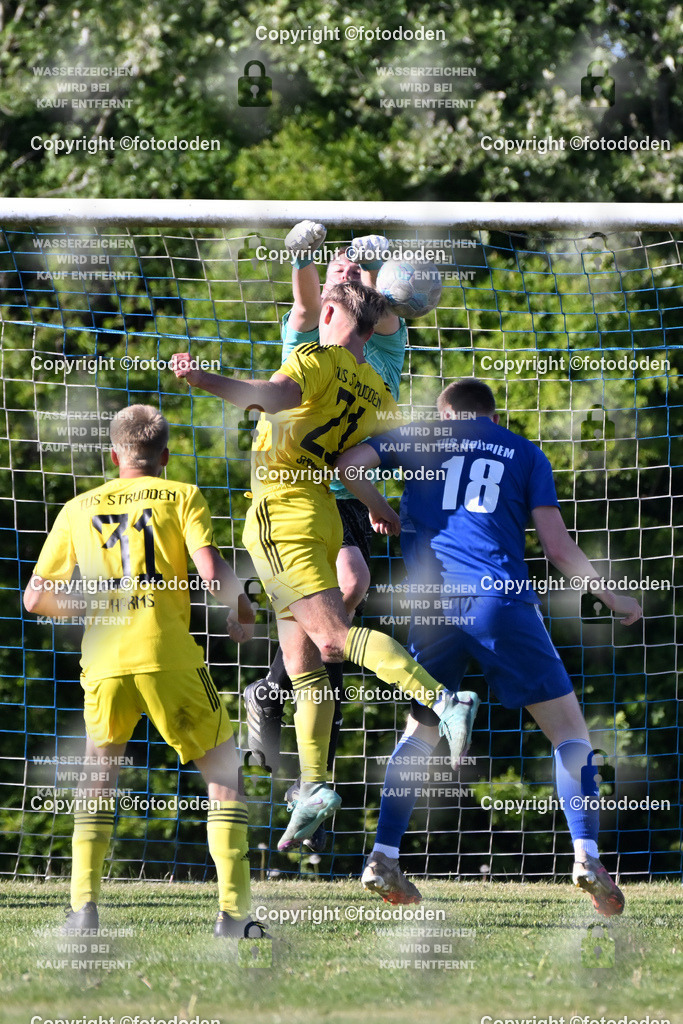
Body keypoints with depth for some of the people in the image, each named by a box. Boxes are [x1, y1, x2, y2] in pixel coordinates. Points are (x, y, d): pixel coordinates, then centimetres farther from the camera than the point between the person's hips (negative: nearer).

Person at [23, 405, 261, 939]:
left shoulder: (78, 509, 18)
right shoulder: (181, 497, 9)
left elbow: (35, 597, 18)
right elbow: (213, 571, -7)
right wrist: (243, 608, 13)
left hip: (103, 661, 3)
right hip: (168, 655, -3)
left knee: (99, 776, 21)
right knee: (225, 774, 10)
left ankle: (84, 906, 6)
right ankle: (233, 912, -1)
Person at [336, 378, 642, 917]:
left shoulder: (421, 437, 19)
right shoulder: (526, 453, 15)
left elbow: (350, 463, 4)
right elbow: (558, 548, 6)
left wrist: (381, 509, 23)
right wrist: (611, 596, 19)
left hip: (432, 604, 2)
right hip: (501, 599, -2)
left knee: (421, 730, 19)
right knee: (569, 728, 4)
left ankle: (384, 857, 8)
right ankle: (587, 855, -12)